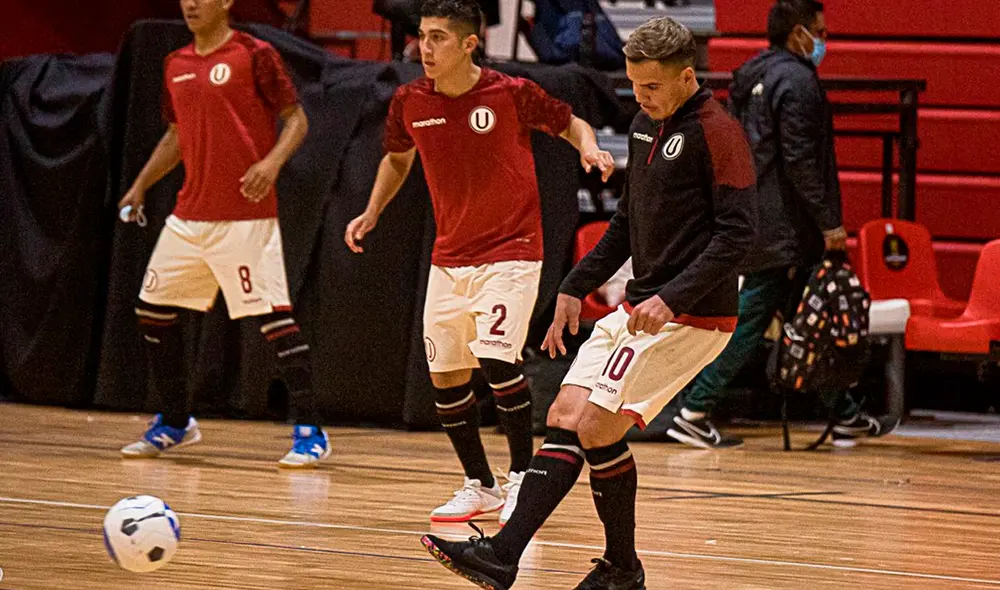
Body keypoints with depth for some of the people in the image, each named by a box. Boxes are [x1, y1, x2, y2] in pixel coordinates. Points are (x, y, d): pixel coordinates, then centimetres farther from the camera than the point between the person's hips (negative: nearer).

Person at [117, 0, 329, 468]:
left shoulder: (254, 55, -7)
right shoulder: (175, 66, 14)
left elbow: (296, 119, -6)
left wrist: (273, 161, -23)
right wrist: (141, 186, 18)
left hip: (245, 216, -7)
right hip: (191, 214, 8)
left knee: (273, 314, -11)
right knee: (153, 310, 9)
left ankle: (309, 433, -9)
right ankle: (175, 424, 23)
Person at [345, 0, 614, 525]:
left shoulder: (511, 93, -14)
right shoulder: (409, 102, -3)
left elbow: (571, 124, 2)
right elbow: (398, 157, 18)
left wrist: (589, 149, -19)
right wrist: (371, 214, 8)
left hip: (511, 250, -5)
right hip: (449, 258, 5)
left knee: (496, 357, -21)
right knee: (444, 374, 4)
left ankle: (522, 477, -4)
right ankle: (479, 486, 21)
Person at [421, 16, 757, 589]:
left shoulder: (718, 132, -13)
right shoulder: (646, 126, 14)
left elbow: (737, 233, -19)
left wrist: (672, 298, -26)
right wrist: (576, 287, 20)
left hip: (689, 319, -9)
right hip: (639, 308, 9)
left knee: (597, 427, -14)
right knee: (565, 417, 1)